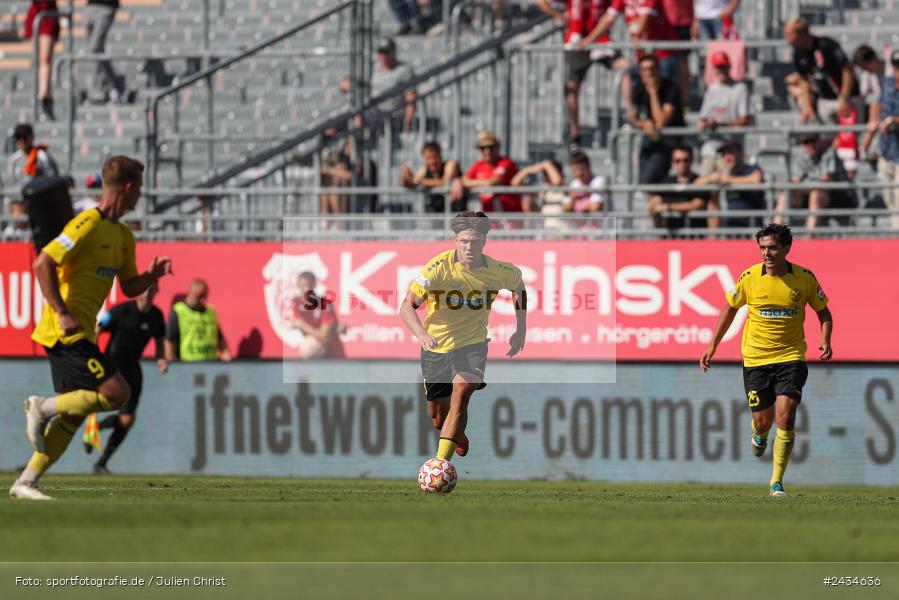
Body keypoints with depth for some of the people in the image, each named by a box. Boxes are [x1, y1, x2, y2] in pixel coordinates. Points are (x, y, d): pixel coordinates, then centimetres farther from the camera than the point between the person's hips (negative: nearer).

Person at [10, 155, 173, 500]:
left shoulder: (122, 236, 16)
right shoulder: (88, 225, -13)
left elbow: (129, 287, 23)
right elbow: (43, 264, -19)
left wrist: (152, 275, 2)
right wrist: (62, 313, -22)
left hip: (78, 334, 10)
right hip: (66, 331, -10)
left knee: (73, 415, 6)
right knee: (117, 392, -15)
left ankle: (25, 483, 7)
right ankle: (44, 407, -5)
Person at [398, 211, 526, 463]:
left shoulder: (498, 271, -12)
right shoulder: (438, 267, -20)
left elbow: (518, 285, 13)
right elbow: (407, 306, -20)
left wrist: (521, 331, 12)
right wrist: (421, 334, -40)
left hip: (473, 345, 0)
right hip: (436, 346, 0)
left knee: (460, 394, -28)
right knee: (439, 419, 11)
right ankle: (459, 436, 48)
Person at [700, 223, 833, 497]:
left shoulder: (805, 278, -6)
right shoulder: (750, 277, -6)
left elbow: (823, 311, 8)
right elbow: (730, 309, 9)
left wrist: (825, 341, -10)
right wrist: (713, 347, 9)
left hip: (791, 356, -1)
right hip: (755, 358, 1)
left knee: (785, 414, -17)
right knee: (763, 420, 4)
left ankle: (777, 482, -7)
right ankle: (760, 434, 45)